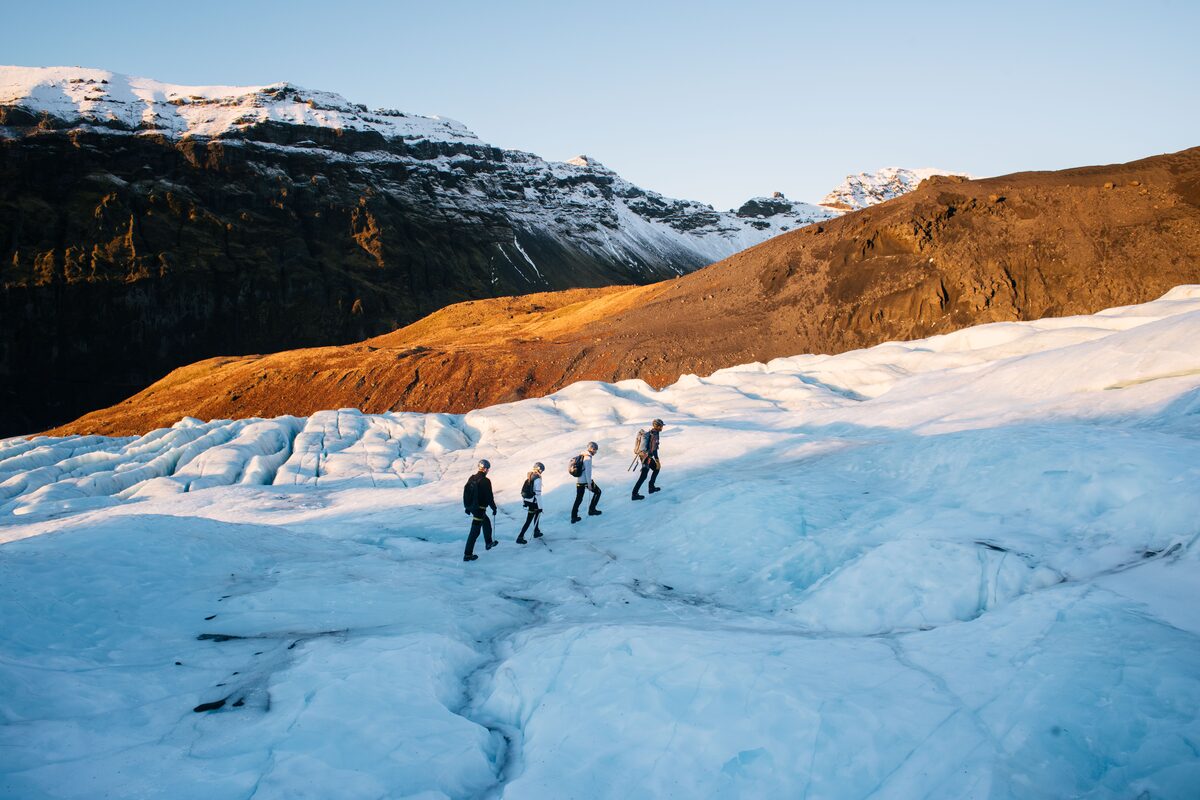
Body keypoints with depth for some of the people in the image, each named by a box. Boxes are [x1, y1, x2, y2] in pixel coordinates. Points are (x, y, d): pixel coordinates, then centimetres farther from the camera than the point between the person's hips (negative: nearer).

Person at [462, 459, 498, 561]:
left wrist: (467, 507, 22)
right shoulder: (485, 481, -19)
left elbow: (466, 492, 11)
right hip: (480, 508, -8)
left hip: (471, 506, 8)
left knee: (486, 522, 30)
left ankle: (488, 543, 43)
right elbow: (489, 497, -16)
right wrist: (494, 508, -1)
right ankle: (467, 555, 0)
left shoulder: (471, 478, 3)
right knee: (475, 531, -2)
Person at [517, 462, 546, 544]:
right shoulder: (537, 479, -21)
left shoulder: (529, 475, 3)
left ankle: (536, 532, 37)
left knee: (537, 513, 28)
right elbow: (538, 494, -21)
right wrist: (540, 507, -15)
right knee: (529, 520, 0)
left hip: (527, 500, 8)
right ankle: (520, 537, 2)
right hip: (533, 501, -8)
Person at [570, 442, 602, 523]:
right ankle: (591, 509, 17)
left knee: (578, 498, 13)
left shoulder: (581, 455, 10)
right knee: (597, 491, 14)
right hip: (585, 481, -8)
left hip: (578, 480, 8)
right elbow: (587, 471, -21)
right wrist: (589, 483, -17)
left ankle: (573, 517, 11)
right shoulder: (588, 458, -17)